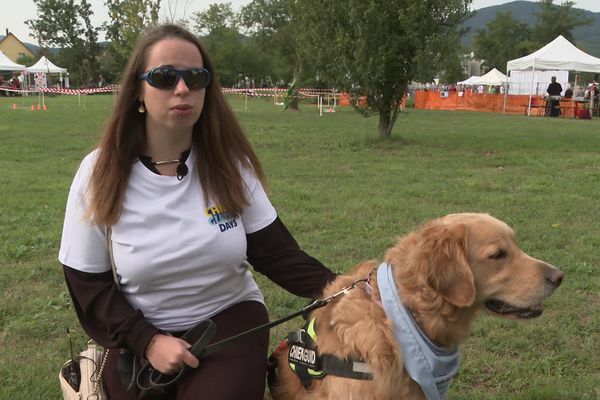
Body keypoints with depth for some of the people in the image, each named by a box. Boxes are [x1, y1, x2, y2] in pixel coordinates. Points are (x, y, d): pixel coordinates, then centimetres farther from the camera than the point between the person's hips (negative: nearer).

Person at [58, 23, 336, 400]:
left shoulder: (229, 163, -6)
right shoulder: (101, 173, -10)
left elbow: (273, 249, -6)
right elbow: (88, 286, -4)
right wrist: (146, 342, -16)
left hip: (231, 318, 0)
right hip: (143, 333, 0)